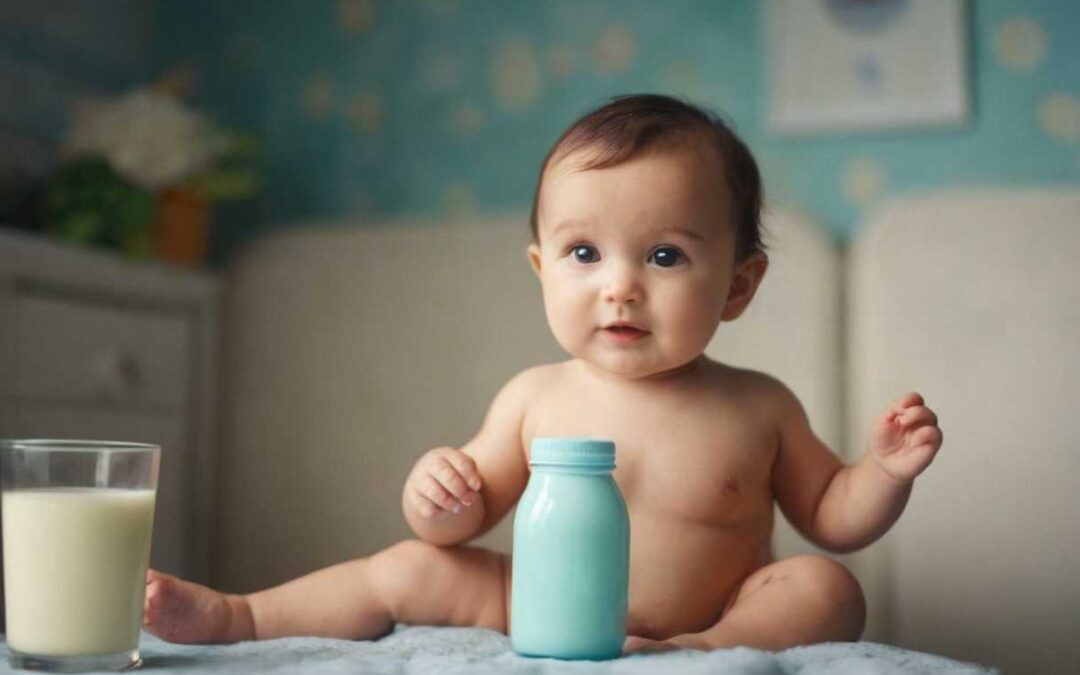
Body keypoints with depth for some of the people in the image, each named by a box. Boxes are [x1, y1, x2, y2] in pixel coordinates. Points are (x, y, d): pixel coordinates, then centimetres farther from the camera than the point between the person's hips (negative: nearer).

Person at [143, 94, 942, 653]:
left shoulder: (758, 409, -5)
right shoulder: (535, 398, -5)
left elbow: (831, 518, 8)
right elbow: (475, 511, 6)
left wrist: (885, 472, -11)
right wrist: (440, 498, -17)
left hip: (716, 616, -1)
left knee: (828, 591, -23)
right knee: (409, 568, -4)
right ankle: (235, 617, 7)